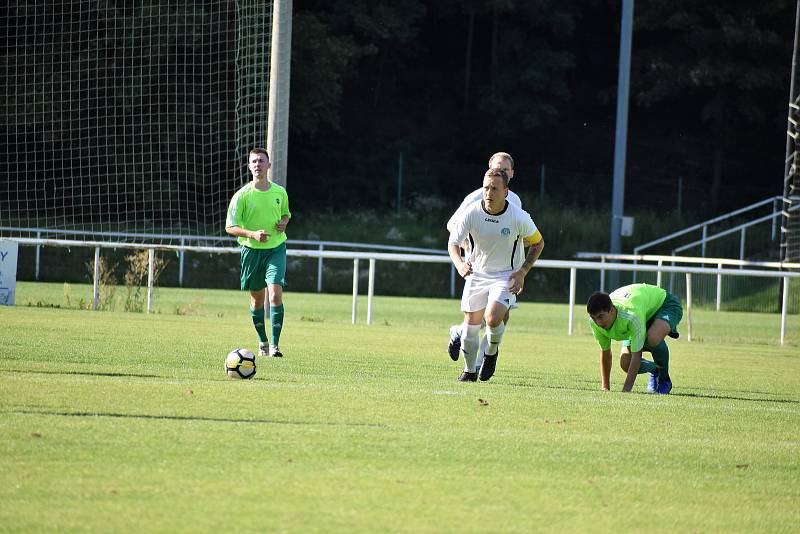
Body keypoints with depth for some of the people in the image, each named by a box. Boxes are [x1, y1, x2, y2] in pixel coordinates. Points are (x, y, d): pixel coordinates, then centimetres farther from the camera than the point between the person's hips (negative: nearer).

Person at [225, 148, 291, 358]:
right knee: (257, 299, 10)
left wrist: (283, 223, -1)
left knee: (276, 294, -17)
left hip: (276, 248, 0)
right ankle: (262, 342, 29)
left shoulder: (280, 192, 3)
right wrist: (252, 234, -23)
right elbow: (230, 227, -7)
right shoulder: (242, 195, -6)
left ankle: (274, 344, -17)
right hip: (251, 250, 0)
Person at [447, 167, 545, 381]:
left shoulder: (519, 218, -18)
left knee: (493, 319, -23)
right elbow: (453, 243, -18)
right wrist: (459, 263, -40)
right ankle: (469, 370, 27)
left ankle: (491, 353, 9)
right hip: (476, 273, 2)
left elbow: (538, 243, -1)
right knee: (471, 325, 3)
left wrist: (522, 272, -10)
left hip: (506, 276, -2)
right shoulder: (471, 213, -17)